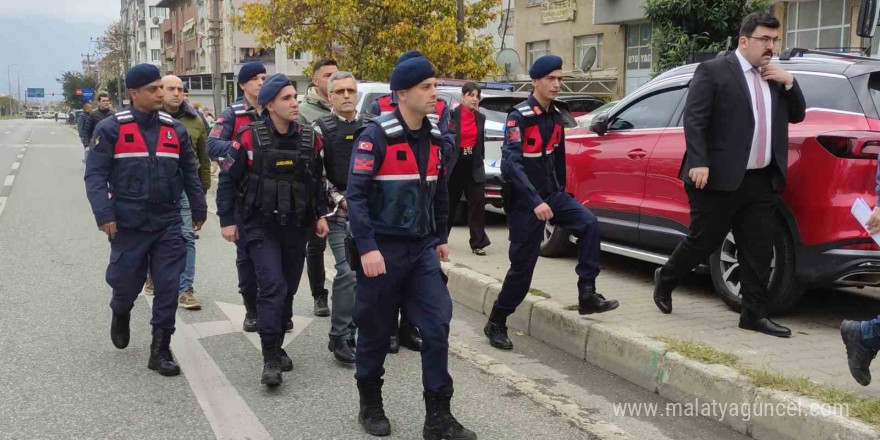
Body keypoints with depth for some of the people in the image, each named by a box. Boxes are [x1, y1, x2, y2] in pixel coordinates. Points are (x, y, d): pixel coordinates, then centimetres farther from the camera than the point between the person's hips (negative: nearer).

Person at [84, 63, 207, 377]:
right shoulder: (111, 128, -5)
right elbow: (95, 174, -8)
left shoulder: (174, 128, 6)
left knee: (168, 288, 0)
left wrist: (199, 209, 14)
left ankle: (160, 351, 11)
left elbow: (189, 172, 15)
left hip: (168, 223, 3)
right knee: (126, 284, 11)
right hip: (128, 224, -2)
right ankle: (120, 315, 46)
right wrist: (104, 214, -17)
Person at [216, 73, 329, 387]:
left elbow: (316, 179, 15)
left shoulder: (307, 138, 2)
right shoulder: (251, 138, -11)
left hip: (296, 226, 5)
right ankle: (271, 358, -10)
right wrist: (227, 220, -6)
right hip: (261, 225, -5)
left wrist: (320, 214, 10)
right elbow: (227, 179, -4)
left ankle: (277, 345, 28)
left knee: (288, 288, 11)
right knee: (273, 287, -16)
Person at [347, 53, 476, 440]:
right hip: (383, 249, -5)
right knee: (376, 333, 8)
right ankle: (371, 407, 28)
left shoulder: (434, 137, 7)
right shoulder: (376, 136, -14)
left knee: (438, 327, -1)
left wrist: (440, 238, 20)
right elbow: (356, 195, -18)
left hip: (422, 249, 6)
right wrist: (366, 248, -24)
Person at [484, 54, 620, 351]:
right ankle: (496, 324, 15)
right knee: (522, 266, -1)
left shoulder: (556, 114, 6)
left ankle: (587, 296, -9)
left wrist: (559, 192, 20)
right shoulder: (520, 116, -16)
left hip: (551, 194, 6)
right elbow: (511, 163, -27)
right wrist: (535, 202, -35)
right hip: (524, 200, -6)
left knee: (588, 224, -16)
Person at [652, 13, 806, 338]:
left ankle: (754, 314, 14)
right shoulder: (713, 71, -5)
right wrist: (698, 163, -21)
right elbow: (694, 120, -12)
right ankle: (665, 280, 29)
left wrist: (789, 82, 4)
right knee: (703, 242, 5)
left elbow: (797, 116, 20)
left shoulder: (775, 79, 16)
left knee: (758, 250, 6)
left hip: (762, 181, 6)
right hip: (720, 178, -6)